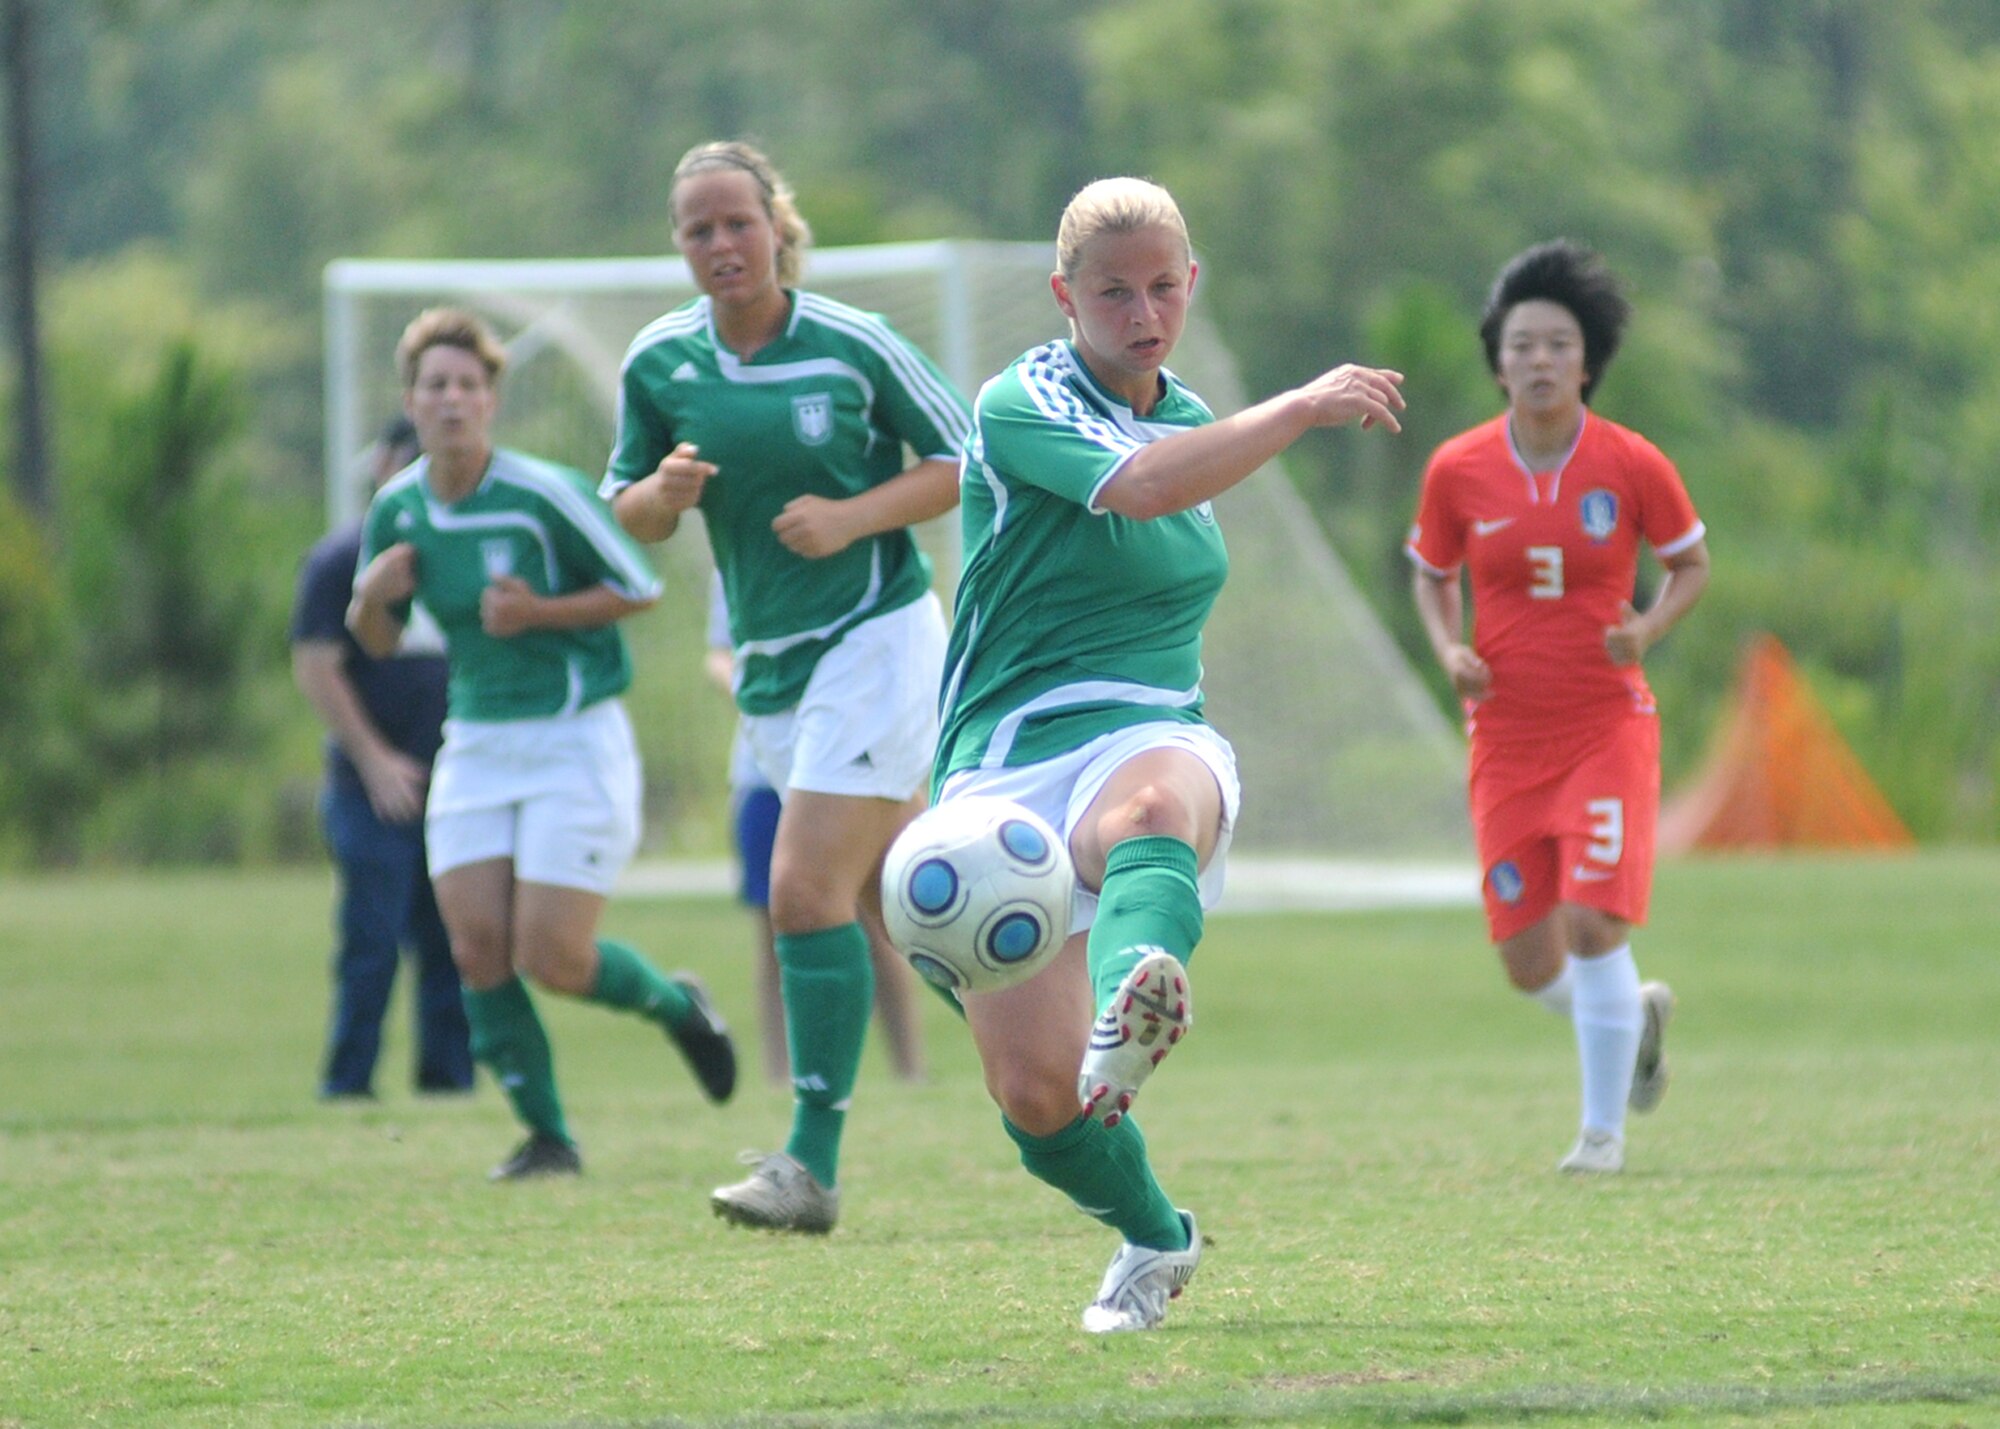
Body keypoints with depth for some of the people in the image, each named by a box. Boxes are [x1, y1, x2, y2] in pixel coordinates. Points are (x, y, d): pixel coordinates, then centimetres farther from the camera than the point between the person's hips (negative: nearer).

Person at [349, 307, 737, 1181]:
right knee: (478, 951, -5)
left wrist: (540, 613, -19)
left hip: (576, 744, -5)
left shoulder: (544, 495, -15)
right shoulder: (397, 510, 2)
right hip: (475, 746, 5)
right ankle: (546, 1135, 8)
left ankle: (676, 1005, 21)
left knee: (551, 958, -10)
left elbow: (640, 589, -7)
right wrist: (374, 594, -7)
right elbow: (375, 640, 15)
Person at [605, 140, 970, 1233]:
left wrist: (851, 516, -17)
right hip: (769, 664, 6)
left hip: (875, 639, -6)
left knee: (807, 893, -15)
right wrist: (665, 491, -12)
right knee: (902, 898, 12)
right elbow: (632, 514, 11)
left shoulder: (853, 345, -10)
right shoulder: (659, 363, 2)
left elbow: (960, 463, -2)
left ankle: (813, 1163, -13)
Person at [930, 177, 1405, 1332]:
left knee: (1148, 812, -39)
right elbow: (1137, 488, -27)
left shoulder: (1188, 415, 16)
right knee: (1034, 1092, -8)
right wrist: (1303, 409, -26)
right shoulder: (1022, 404, -6)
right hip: (1007, 766, -2)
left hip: (1151, 739, 2)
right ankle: (1156, 1240, 24)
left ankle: (1131, 1021, -71)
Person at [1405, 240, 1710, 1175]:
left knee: (1592, 924, -16)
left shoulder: (1632, 467, -7)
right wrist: (1450, 651, -7)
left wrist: (1648, 629, -12)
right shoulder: (1457, 472, -3)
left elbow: (1690, 562, 7)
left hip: (1609, 728, -2)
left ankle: (1604, 1128, 2)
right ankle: (1638, 1013, 36)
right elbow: (1430, 574, 13)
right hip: (1507, 738, 2)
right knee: (1530, 965, 1)